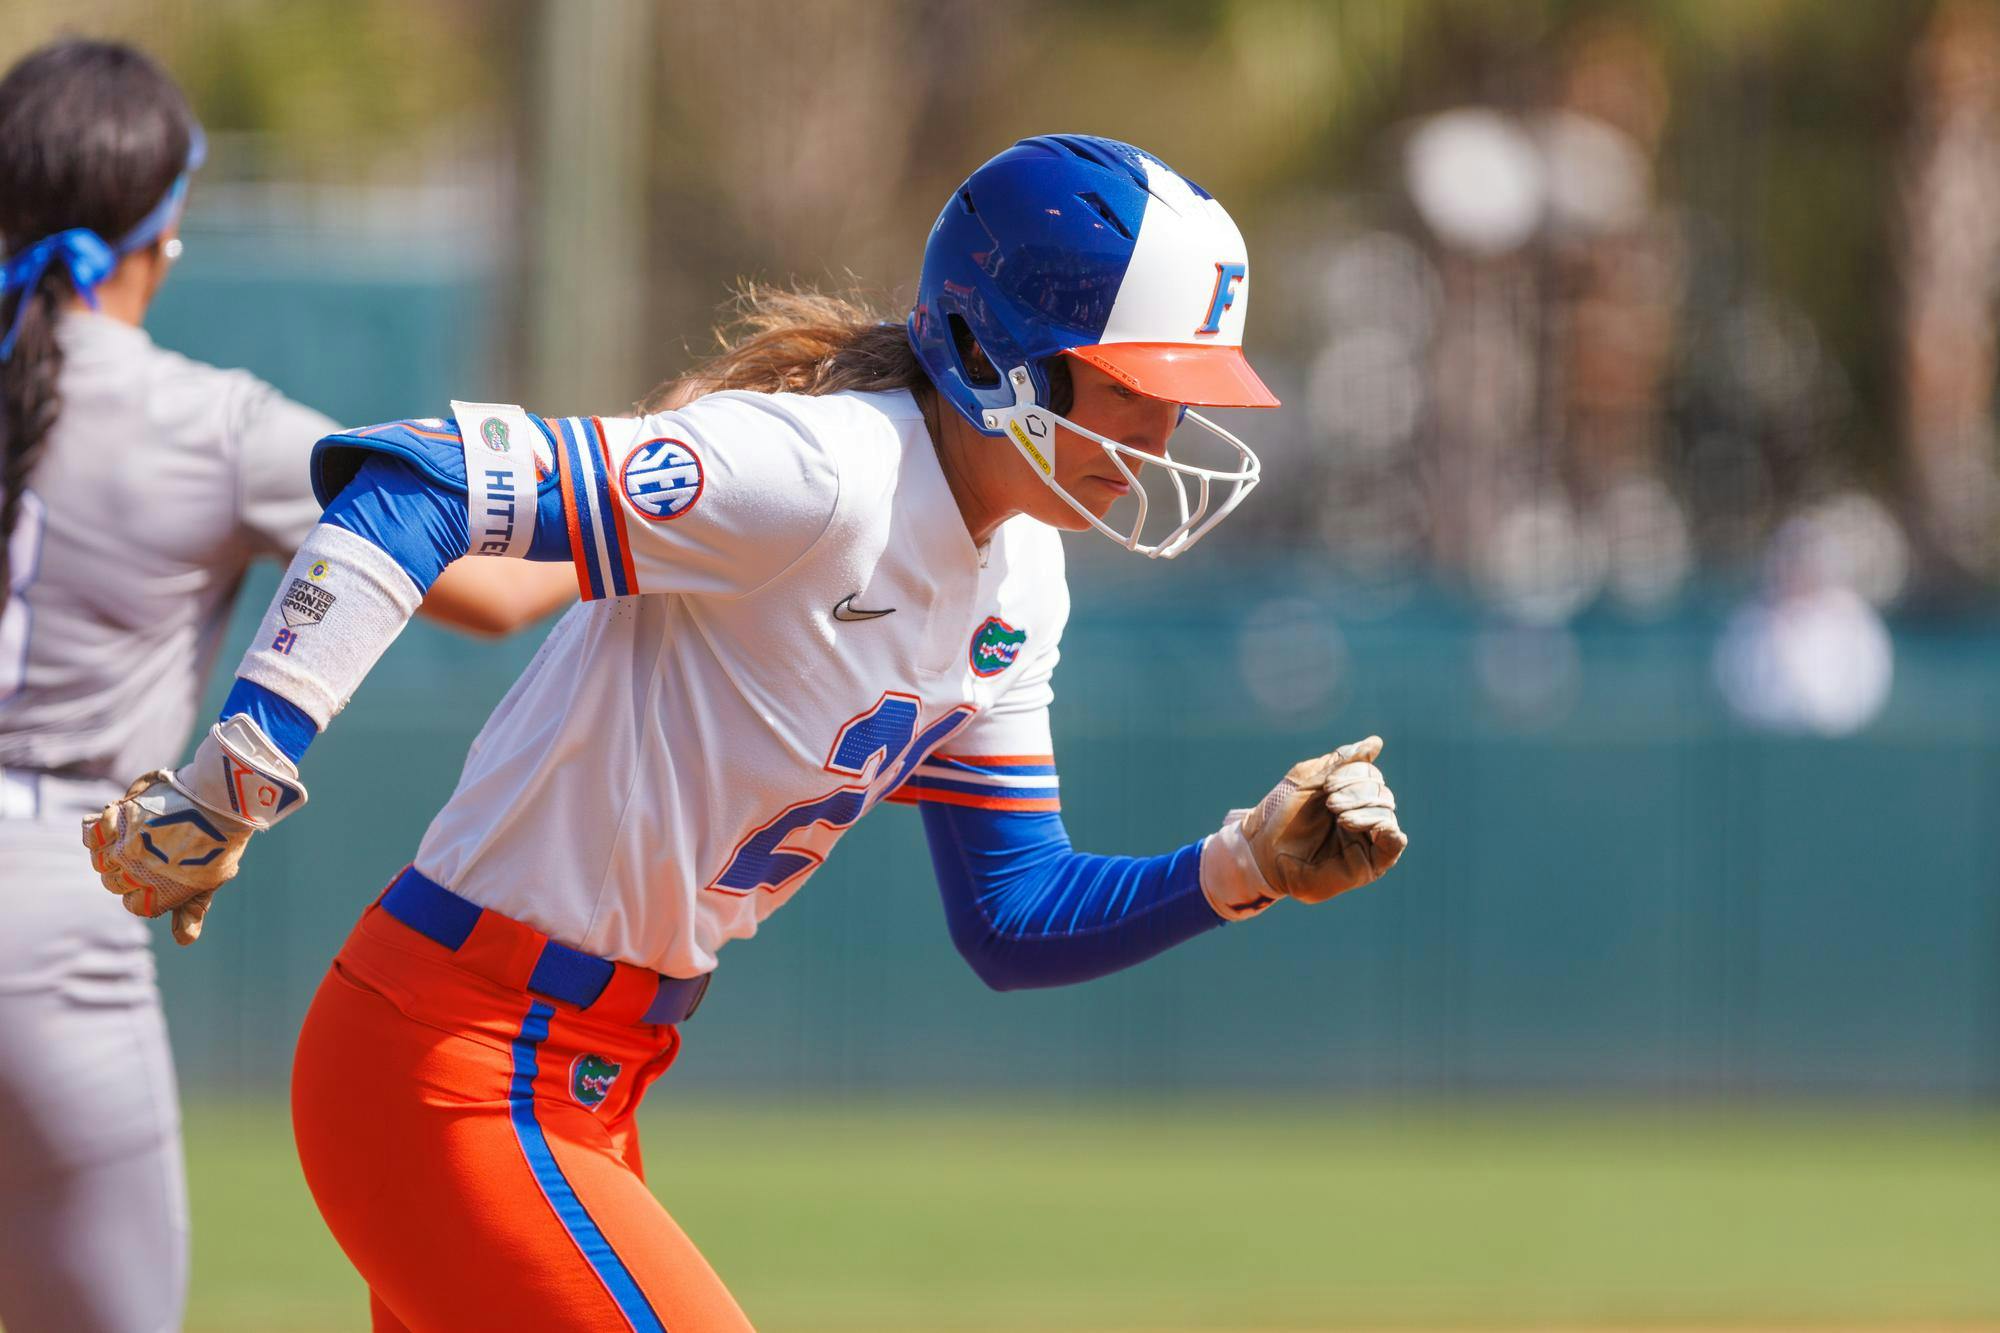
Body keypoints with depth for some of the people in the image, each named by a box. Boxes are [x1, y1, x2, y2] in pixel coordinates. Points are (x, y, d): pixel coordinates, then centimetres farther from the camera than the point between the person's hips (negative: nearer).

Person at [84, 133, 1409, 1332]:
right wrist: (238, 781, -36)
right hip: (455, 1076, -10)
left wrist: (1246, 867, -1)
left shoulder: (1016, 587, 7)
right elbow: (412, 484, -30)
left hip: (583, 1105, 10)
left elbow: (1012, 919, 15)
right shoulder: (818, 476, -22)